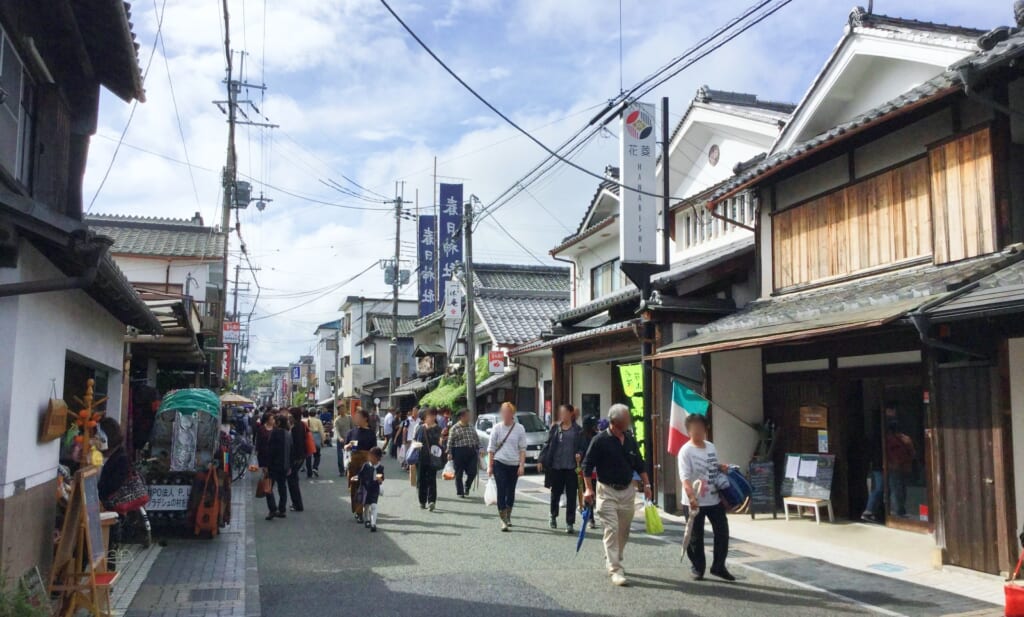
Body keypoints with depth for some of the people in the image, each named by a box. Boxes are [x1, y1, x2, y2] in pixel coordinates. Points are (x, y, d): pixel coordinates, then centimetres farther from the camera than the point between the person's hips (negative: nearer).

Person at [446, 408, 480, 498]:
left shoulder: (471, 427, 13)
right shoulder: (455, 428, -1)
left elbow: (477, 439, 17)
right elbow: (450, 441, -5)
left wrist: (478, 450, 11)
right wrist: (449, 453, -11)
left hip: (472, 452, 4)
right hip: (459, 452, -4)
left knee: (472, 472, -3)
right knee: (459, 474, 4)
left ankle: (467, 486, 23)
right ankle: (460, 492, 15)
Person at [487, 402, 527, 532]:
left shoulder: (519, 428, 0)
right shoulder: (497, 428, 0)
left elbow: (522, 448, 1)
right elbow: (491, 448, 3)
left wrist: (522, 465, -6)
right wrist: (489, 466, -1)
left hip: (514, 464, 1)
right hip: (499, 463, -1)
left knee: (511, 491, 11)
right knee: (501, 491, -6)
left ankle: (508, 516, 31)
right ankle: (504, 521, -4)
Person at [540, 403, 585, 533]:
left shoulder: (578, 430, 2)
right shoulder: (555, 428, 6)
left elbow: (581, 447, 3)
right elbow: (549, 446, 7)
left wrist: (579, 455, -16)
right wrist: (542, 460, 1)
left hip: (571, 467, -2)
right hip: (556, 467, 2)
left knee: (571, 496, 1)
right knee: (556, 493, 13)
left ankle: (570, 523, 9)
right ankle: (553, 516, 37)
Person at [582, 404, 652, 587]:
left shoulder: (631, 440, 6)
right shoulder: (600, 440, -11)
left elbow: (639, 464, 16)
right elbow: (587, 465, -9)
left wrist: (646, 484, 10)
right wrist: (588, 489, -14)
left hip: (628, 491, 6)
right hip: (607, 491, -6)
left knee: (624, 531, 14)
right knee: (611, 530, -10)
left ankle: (612, 561, 33)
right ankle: (615, 570, -8)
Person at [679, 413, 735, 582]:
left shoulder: (711, 447, 8)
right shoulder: (686, 451, -13)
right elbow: (685, 478, -22)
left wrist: (722, 467, 1)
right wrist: (691, 497, -35)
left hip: (714, 499, 6)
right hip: (696, 502, -6)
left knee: (722, 532, 9)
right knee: (696, 537, 5)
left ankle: (718, 566, 25)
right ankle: (697, 568, 22)